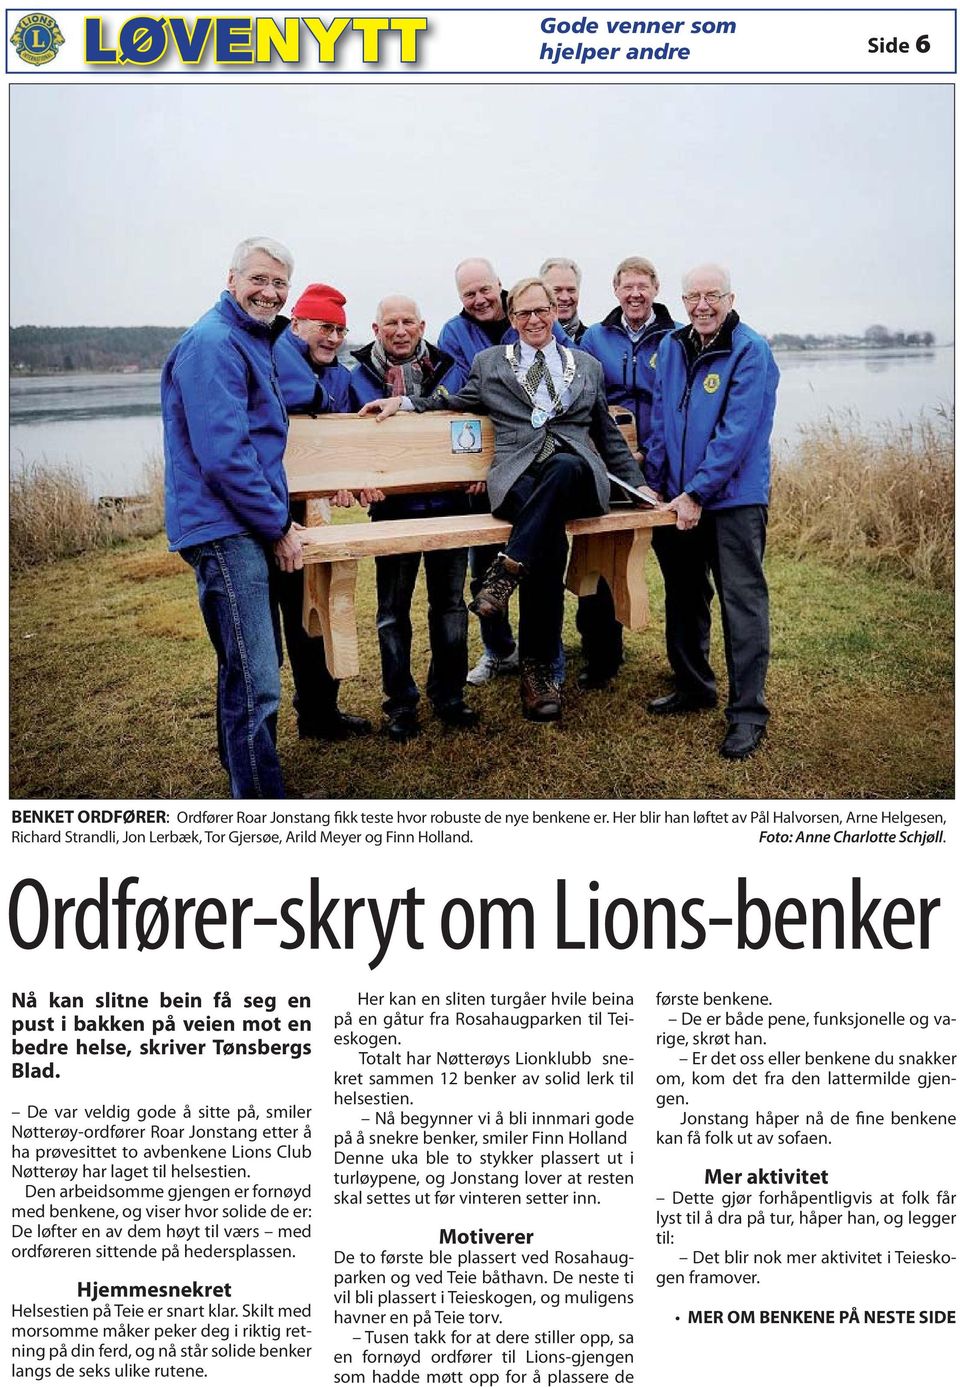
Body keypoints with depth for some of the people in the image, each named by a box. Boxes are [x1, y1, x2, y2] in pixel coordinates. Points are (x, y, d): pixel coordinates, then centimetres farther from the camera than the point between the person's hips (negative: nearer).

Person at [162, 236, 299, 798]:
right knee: (254, 682, -11)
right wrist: (277, 526, -14)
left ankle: (244, 770, 35)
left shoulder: (257, 342, 18)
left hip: (250, 528, 10)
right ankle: (262, 795, -4)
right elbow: (222, 455, -21)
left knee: (254, 667, 20)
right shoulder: (213, 344, -14)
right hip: (226, 530, -10)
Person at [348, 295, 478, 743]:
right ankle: (400, 703, 15)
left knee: (449, 603, 9)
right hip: (393, 506, -1)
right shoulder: (359, 378, 2)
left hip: (449, 502, 2)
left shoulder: (446, 369, 6)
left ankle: (448, 696, 21)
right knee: (393, 609, 3)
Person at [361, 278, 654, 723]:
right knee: (550, 541, -35)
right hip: (517, 475, -1)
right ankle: (538, 669, -30)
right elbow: (457, 403, 30)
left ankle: (508, 569, -33)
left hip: (575, 473, 1)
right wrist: (404, 402, 15)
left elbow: (609, 435, 27)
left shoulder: (588, 367, 24)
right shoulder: (489, 363, 21)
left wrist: (637, 484, 22)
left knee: (564, 465, -39)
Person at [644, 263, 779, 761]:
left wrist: (697, 493, -19)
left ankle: (748, 711, 2)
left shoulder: (751, 352, -11)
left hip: (733, 497, -6)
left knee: (742, 602, -4)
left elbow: (736, 432, -18)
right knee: (683, 595, 16)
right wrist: (656, 484, 7)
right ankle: (693, 686, 32)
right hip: (676, 497, 7)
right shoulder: (670, 347, 9)